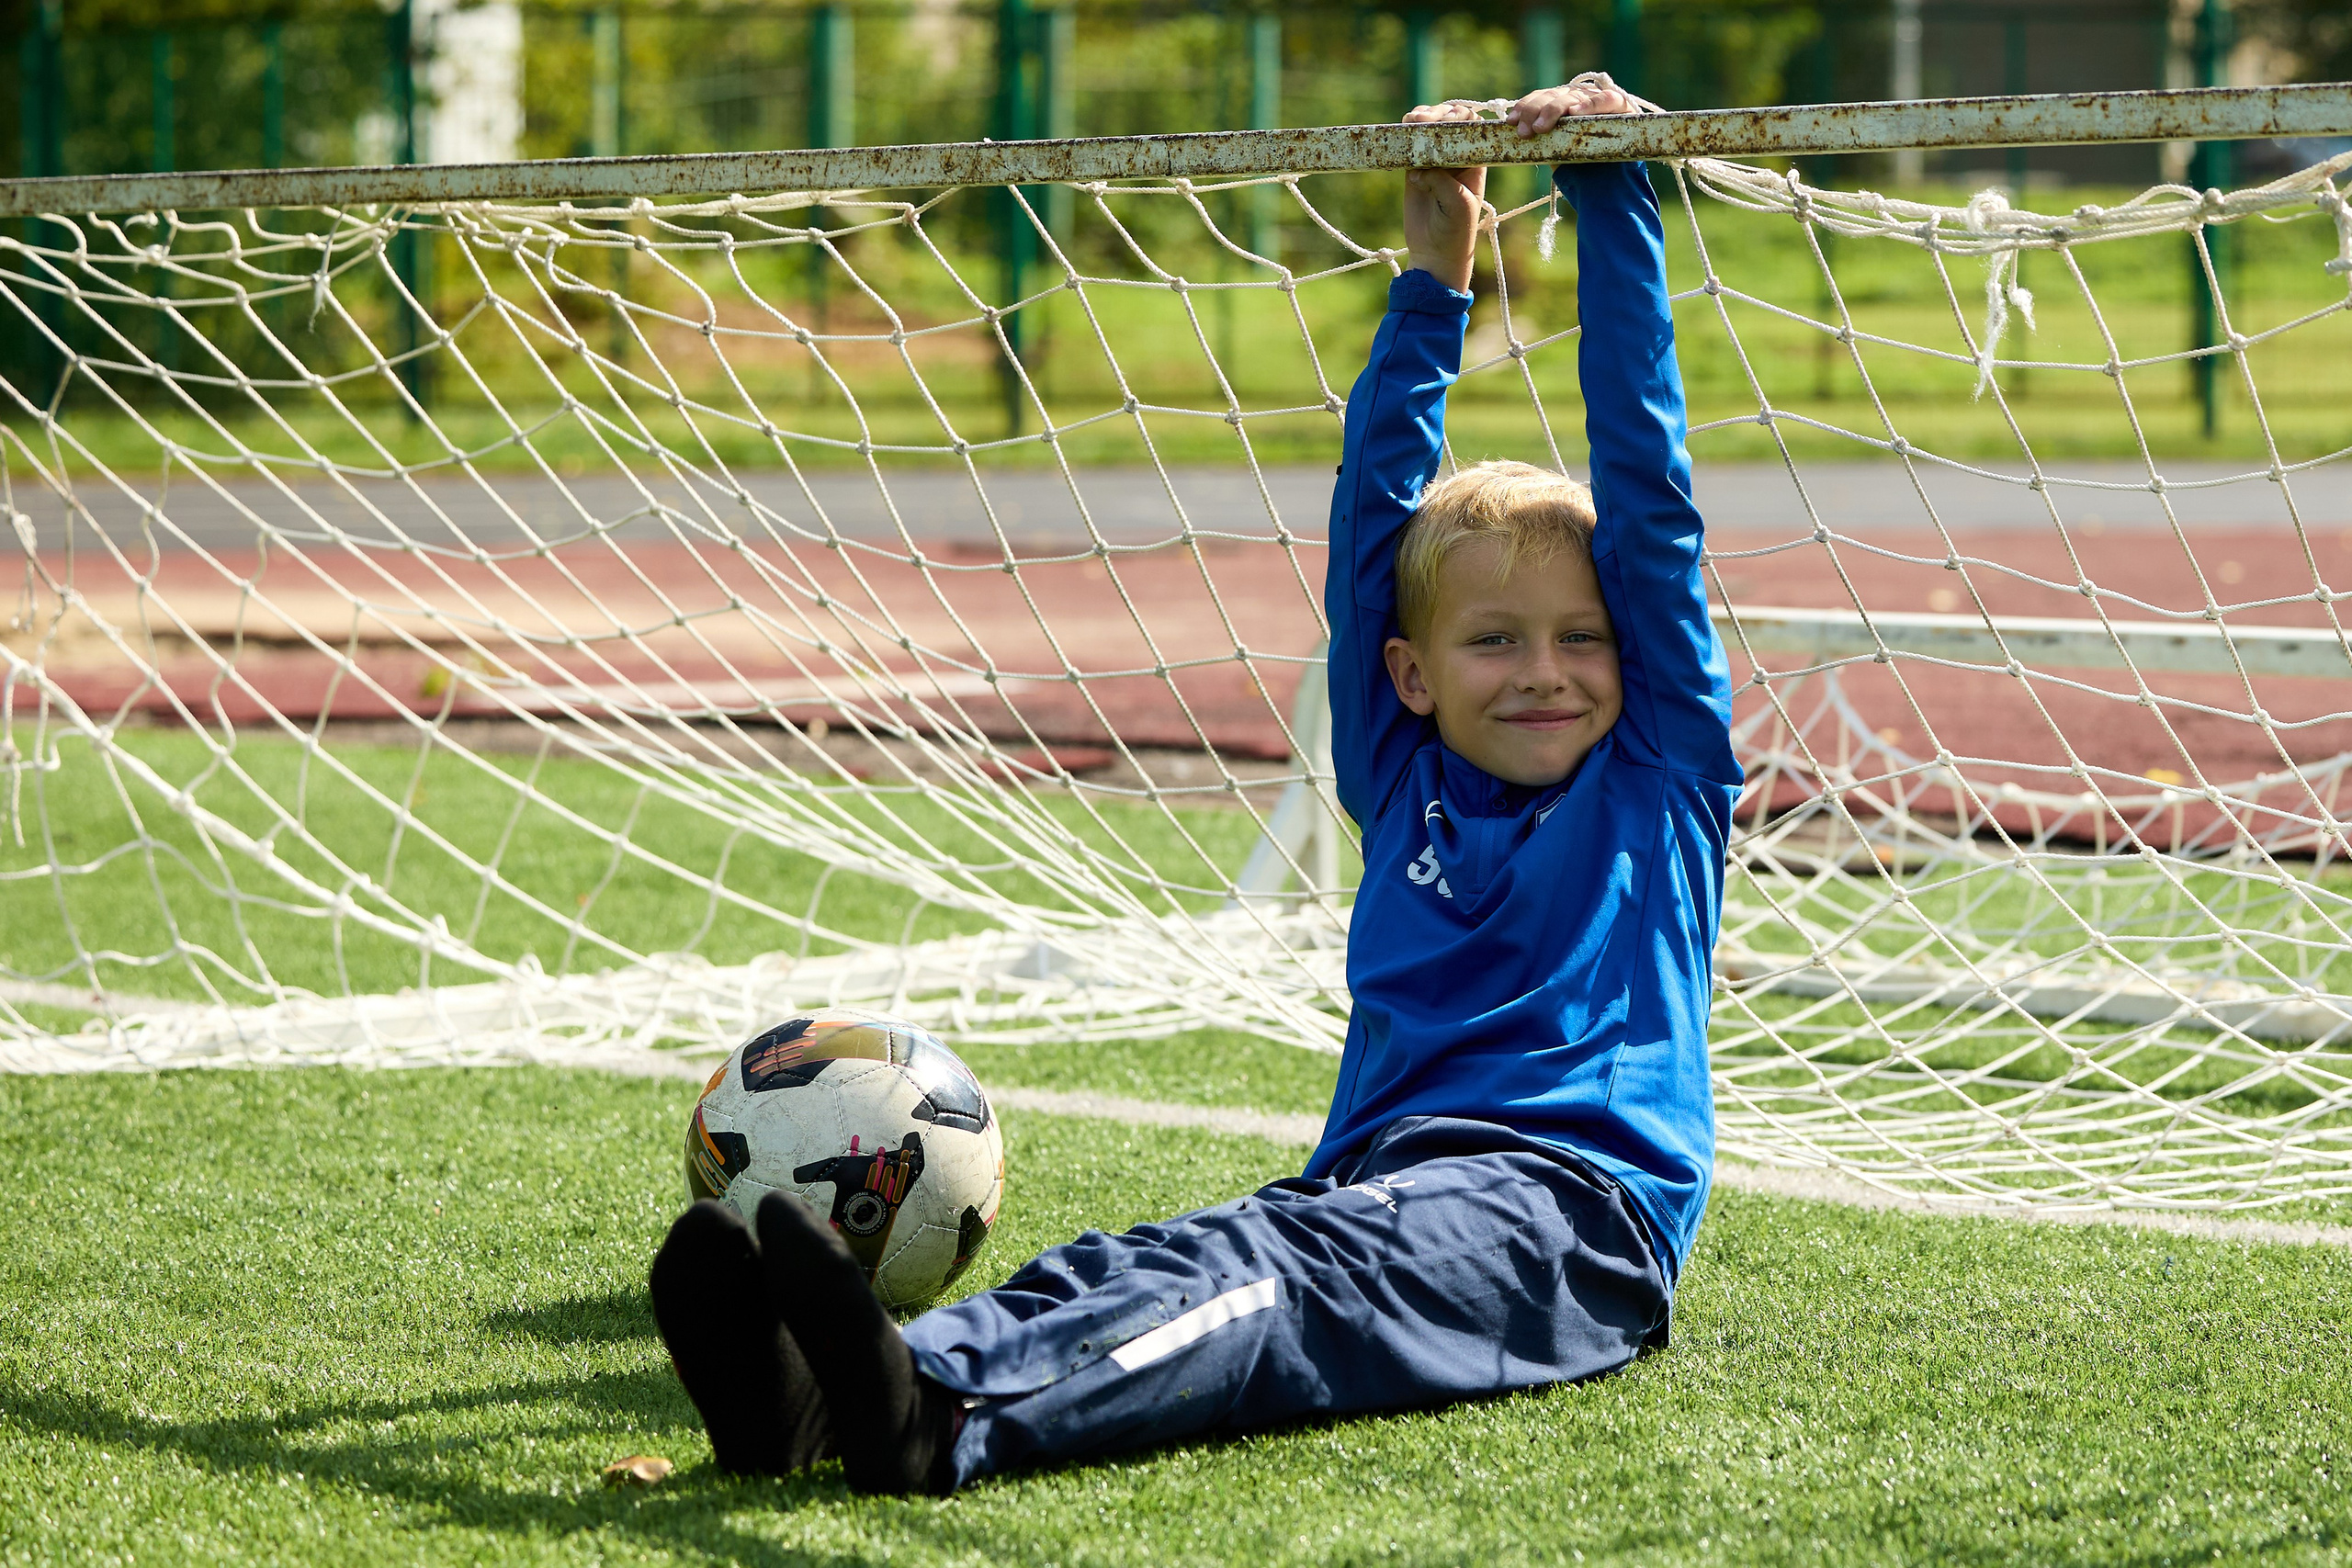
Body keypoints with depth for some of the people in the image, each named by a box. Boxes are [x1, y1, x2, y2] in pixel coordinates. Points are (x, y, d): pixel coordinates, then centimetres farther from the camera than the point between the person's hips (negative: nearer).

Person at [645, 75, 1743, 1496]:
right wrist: (1431, 285, 25)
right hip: (1387, 1185, 5)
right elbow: (1376, 513, 24)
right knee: (1140, 1262, -26)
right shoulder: (1401, 780, 23)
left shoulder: (1662, 767, 12)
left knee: (1286, 1272, -34)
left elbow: (1647, 486, 9)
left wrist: (1612, 192, 8)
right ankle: (816, 1389, -53)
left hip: (1575, 1212, -5)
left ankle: (944, 1422, -60)